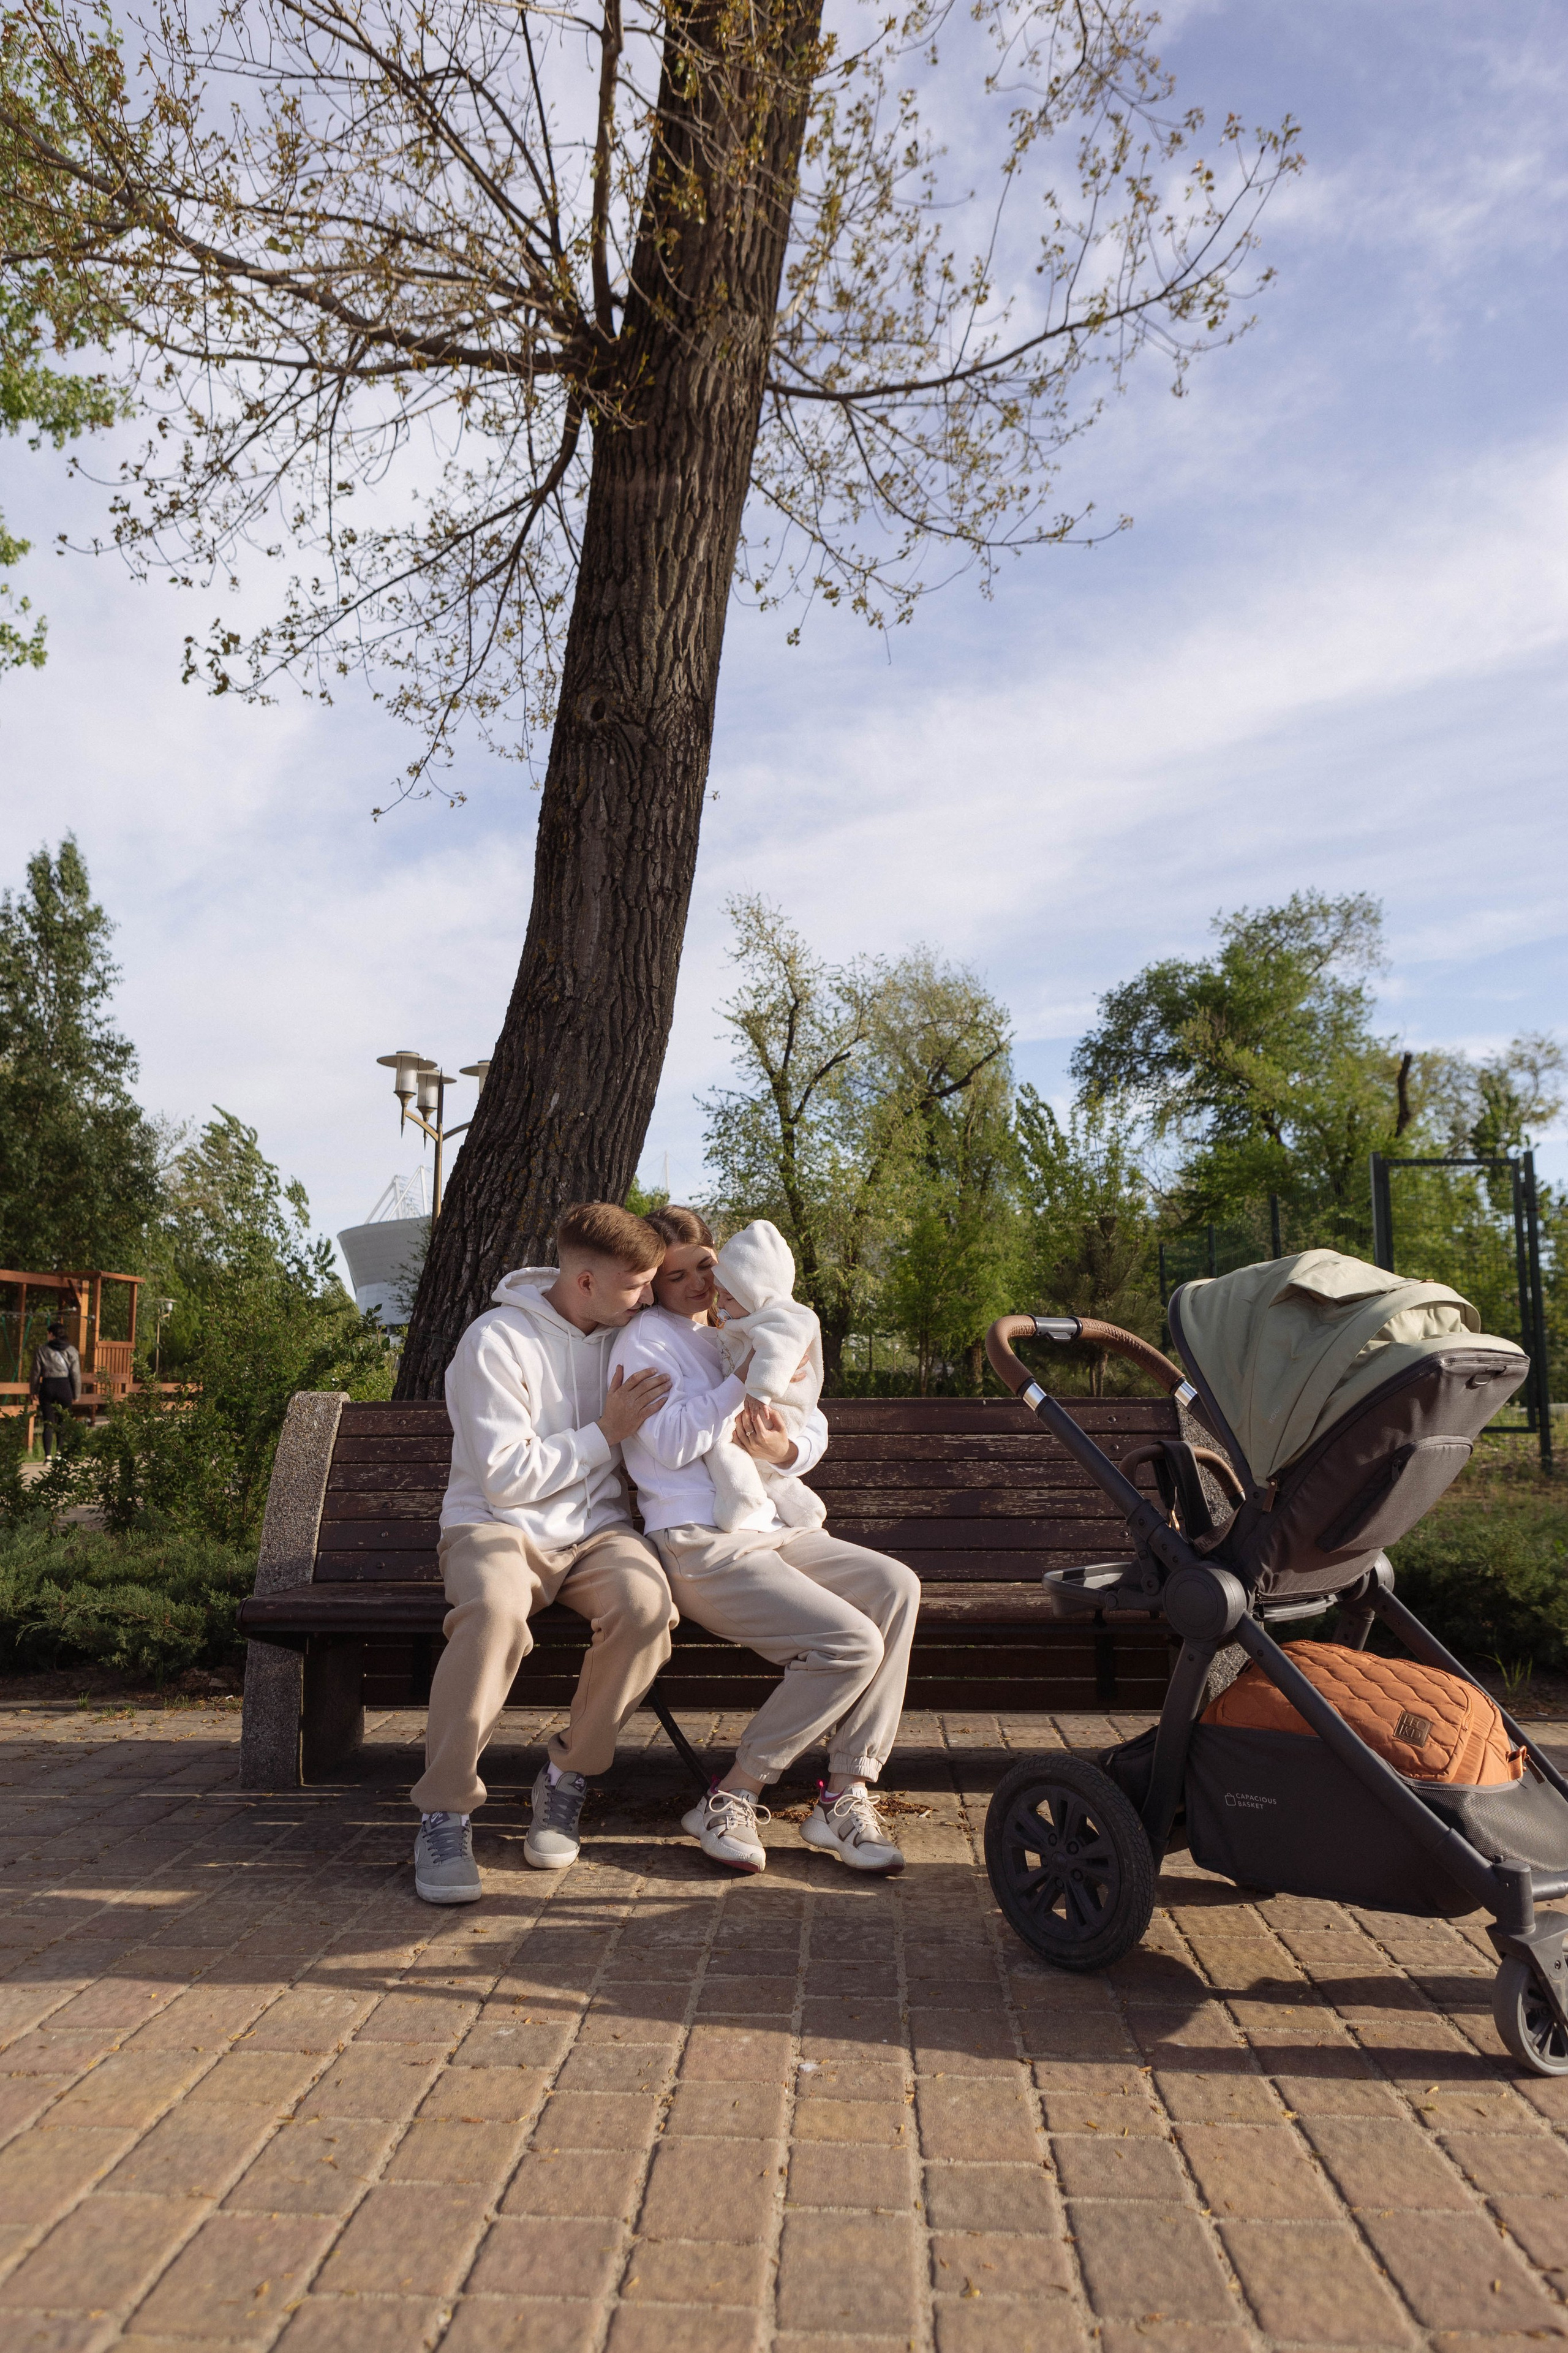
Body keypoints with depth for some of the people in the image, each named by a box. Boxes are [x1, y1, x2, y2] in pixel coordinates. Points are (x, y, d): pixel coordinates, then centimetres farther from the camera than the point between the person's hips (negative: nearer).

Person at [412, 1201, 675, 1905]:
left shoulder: (629, 1335, 8)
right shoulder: (497, 1341, -11)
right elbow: (506, 1479, -13)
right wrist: (606, 1433, -13)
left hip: (594, 1528, 4)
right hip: (498, 1524, -4)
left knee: (647, 1604, -31)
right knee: (495, 1609, -39)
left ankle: (567, 1777, -9)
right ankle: (445, 1812, -22)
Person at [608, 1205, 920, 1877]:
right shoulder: (648, 1337, 0)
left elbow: (814, 1429, 16)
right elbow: (673, 1444, -15)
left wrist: (785, 1450, -8)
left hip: (771, 1531, 7)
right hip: (701, 1546, -7)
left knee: (894, 1586, -17)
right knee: (852, 1643, -22)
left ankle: (844, 1795, -12)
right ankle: (732, 1796, -7)